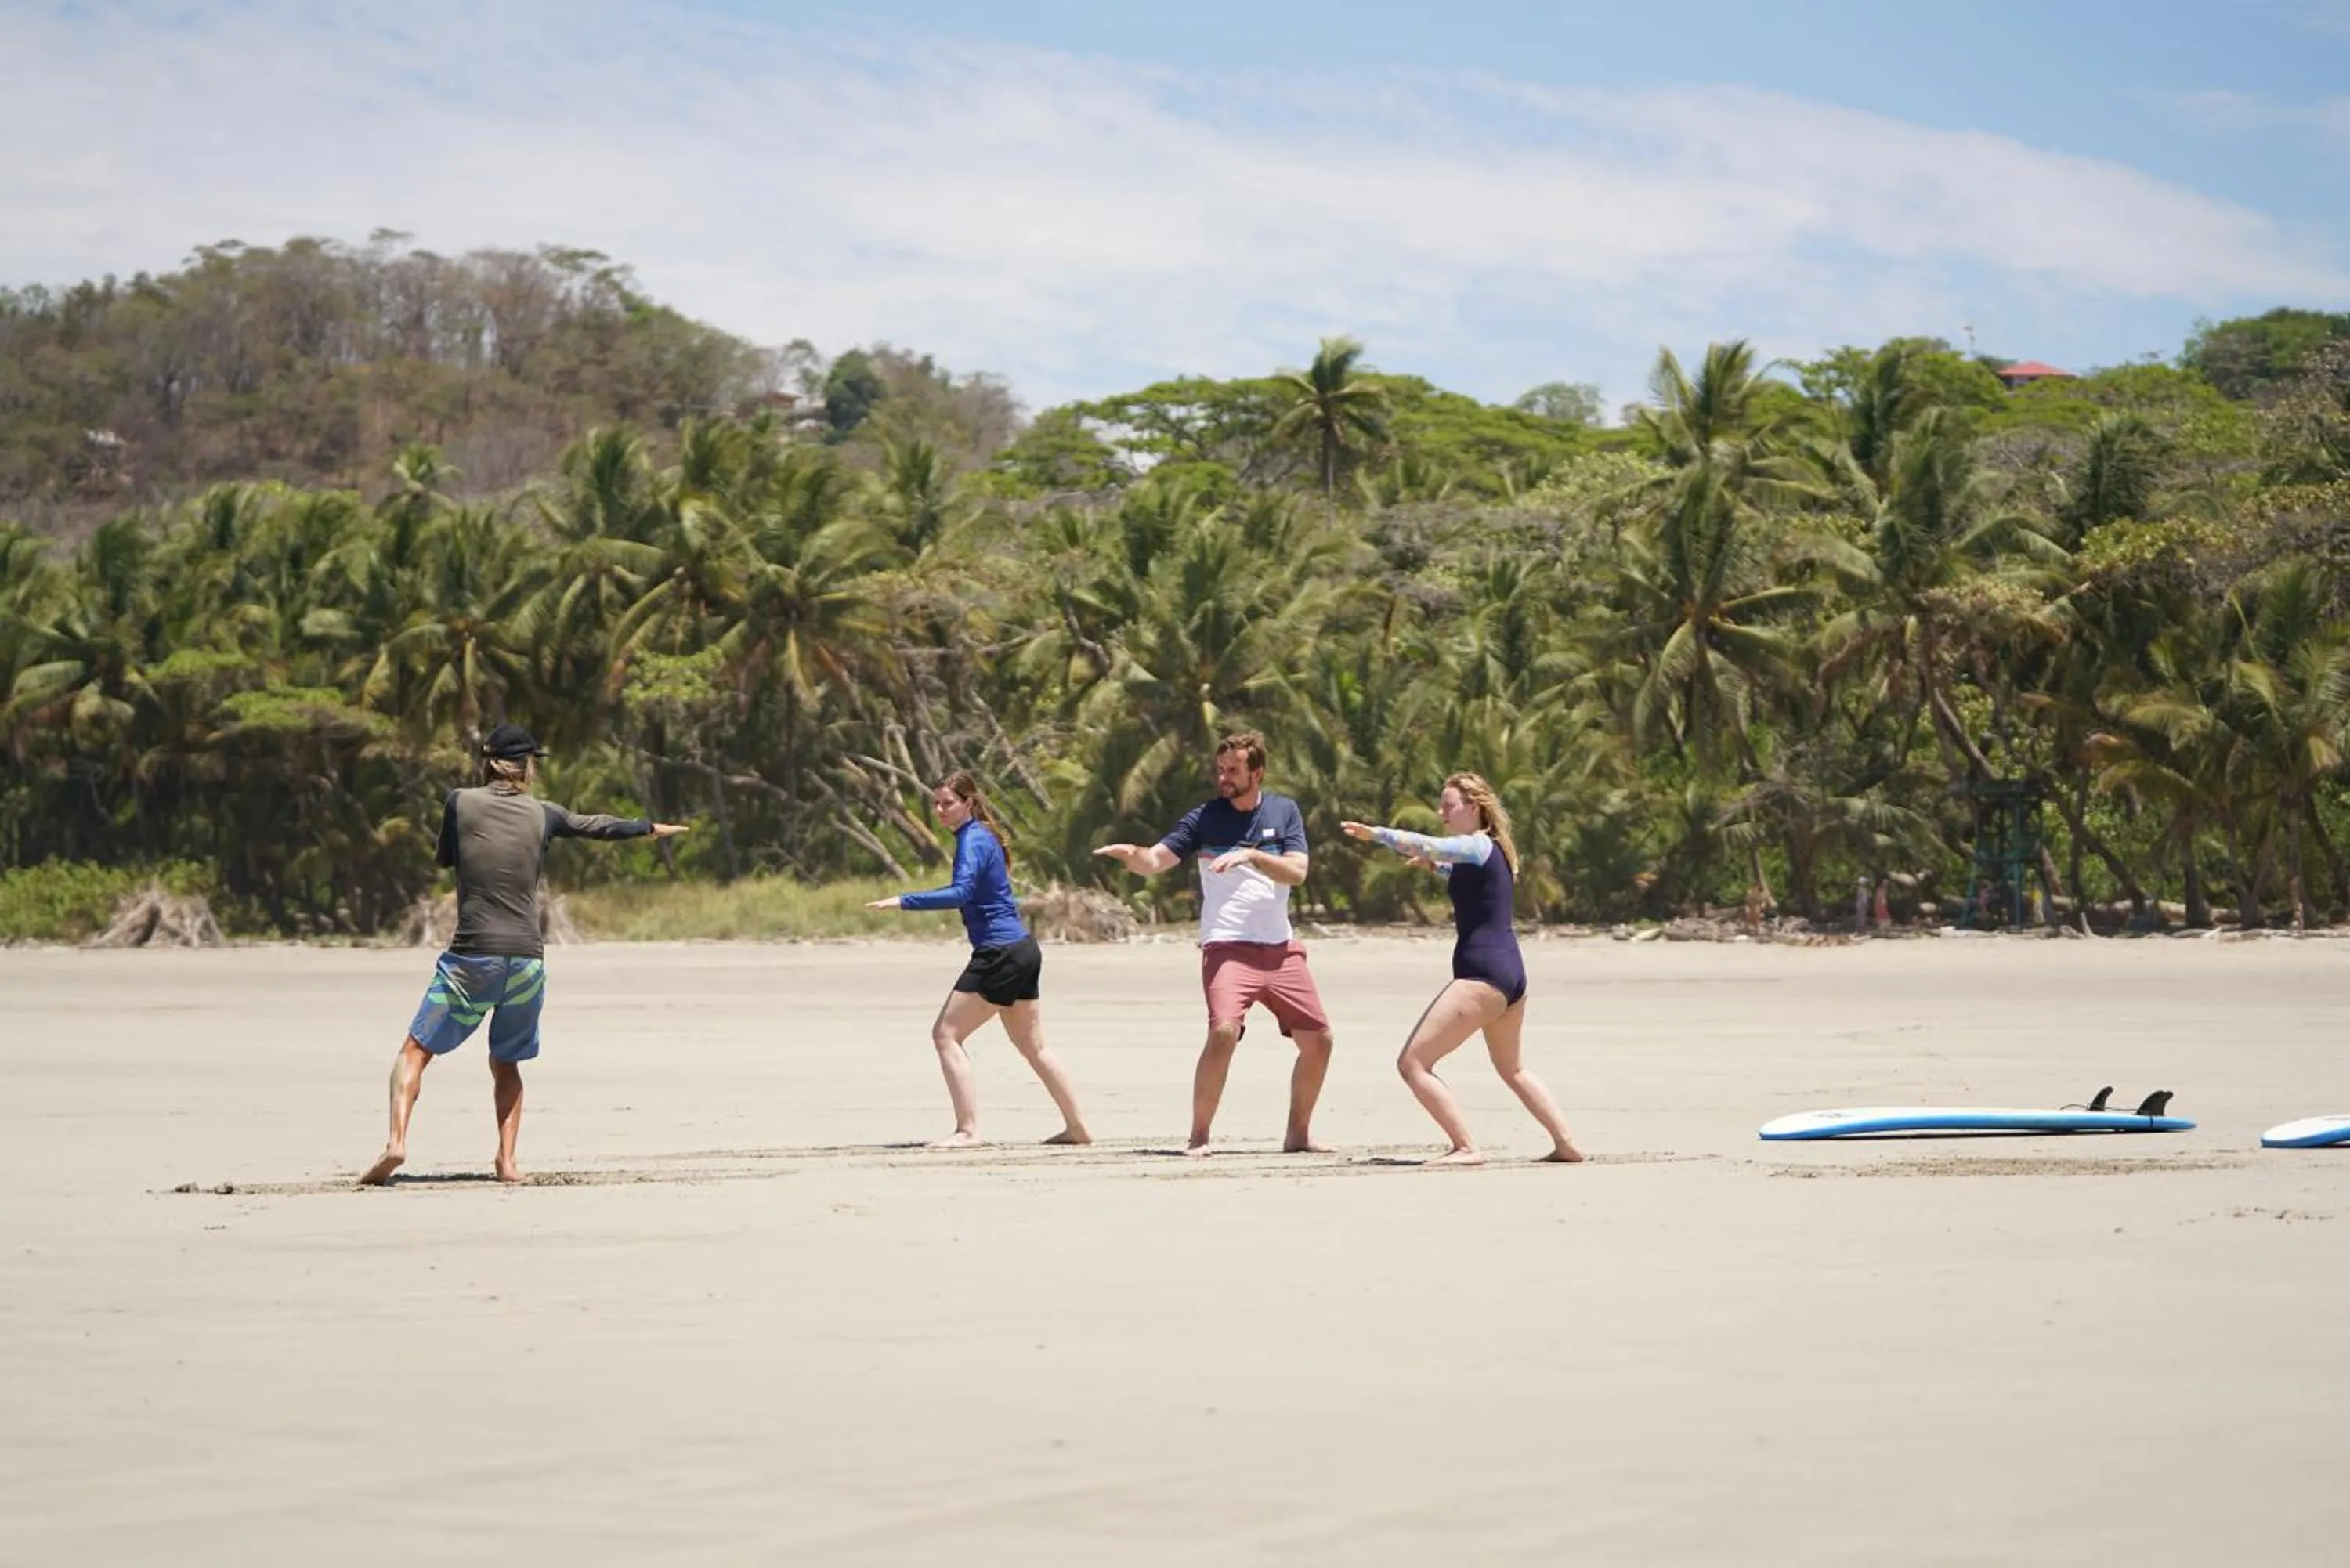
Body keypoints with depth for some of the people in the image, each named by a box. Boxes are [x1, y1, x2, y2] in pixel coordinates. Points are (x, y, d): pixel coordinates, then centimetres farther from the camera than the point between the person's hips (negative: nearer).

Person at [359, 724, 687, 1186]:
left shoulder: (460, 803, 1)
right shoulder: (542, 815, 7)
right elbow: (600, 827, 23)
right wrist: (651, 827, 40)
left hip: (472, 958, -3)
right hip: (527, 959, 3)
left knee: (415, 1051, 1)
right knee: (505, 1063, 20)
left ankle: (396, 1142, -19)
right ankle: (507, 1161, 8)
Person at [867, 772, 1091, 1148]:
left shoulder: (973, 841, -14)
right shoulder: (982, 836, 15)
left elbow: (961, 892, -30)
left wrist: (903, 901, -34)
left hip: (999, 954, -10)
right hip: (1022, 951, 10)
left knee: (946, 1034, -8)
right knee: (1032, 1046, 17)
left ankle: (968, 1130, -11)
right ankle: (1076, 1127, 22)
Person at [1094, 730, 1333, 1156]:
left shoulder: (1284, 811, 6)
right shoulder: (1206, 817, 0)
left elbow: (1297, 871, -6)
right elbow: (1154, 861, -6)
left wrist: (1250, 855, -21)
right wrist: (1130, 854, -28)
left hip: (1281, 948, 4)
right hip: (1227, 947, -4)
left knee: (1319, 1040, 4)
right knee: (1224, 1030, -25)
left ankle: (1298, 1134, 22)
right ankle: (1199, 1136, -15)